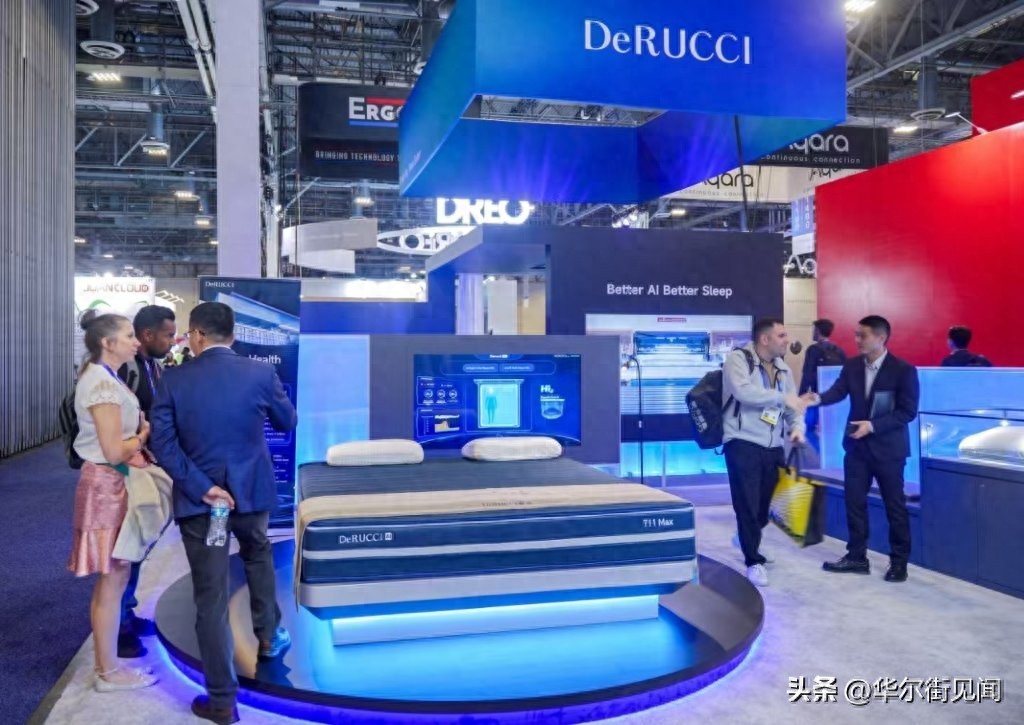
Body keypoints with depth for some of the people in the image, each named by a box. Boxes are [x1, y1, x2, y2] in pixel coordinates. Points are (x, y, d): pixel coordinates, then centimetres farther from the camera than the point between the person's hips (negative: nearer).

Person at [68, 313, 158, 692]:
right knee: (112, 580, 0)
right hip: (106, 485, -10)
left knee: (112, 579, 16)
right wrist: (147, 433, -8)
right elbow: (114, 451, -22)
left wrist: (136, 446, 2)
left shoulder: (103, 377, 11)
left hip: (113, 483, 10)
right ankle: (109, 672, 12)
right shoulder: (103, 383, -19)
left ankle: (106, 663, 27)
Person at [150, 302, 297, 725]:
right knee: (258, 555, 33)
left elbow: (162, 443, -14)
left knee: (210, 599, 5)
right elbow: (288, 423, 6)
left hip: (196, 498, -1)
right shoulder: (260, 373, -7)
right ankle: (269, 635, 44)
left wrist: (201, 487, -13)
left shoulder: (174, 380, -7)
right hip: (250, 491, 1)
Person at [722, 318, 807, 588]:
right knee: (747, 504, -6)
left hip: (773, 447, 7)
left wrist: (798, 427, -7)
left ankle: (748, 541, 43)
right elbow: (743, 391, -24)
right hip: (743, 444, -7)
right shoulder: (738, 359, -7)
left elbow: (793, 405, 13)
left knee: (763, 504, 15)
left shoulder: (783, 369, 14)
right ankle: (754, 561, 6)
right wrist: (783, 397, -23)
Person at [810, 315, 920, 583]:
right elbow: (838, 391, -11)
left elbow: (908, 411, -14)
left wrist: (873, 426, -23)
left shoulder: (904, 370, -12)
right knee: (854, 501, 10)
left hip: (888, 447, -5)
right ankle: (856, 557, 22)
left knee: (894, 506, 7)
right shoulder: (852, 365, 2)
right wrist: (817, 398, -33)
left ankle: (899, 561, 21)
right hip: (857, 445, 5)